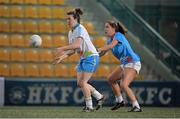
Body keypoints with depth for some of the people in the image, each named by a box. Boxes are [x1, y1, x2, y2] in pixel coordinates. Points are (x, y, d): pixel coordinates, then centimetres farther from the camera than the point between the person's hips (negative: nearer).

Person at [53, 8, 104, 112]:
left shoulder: (80, 29, -18)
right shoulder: (71, 33, 10)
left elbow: (77, 45, -33)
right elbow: (72, 50, 14)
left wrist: (62, 49, -32)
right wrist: (62, 57, 0)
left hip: (91, 57, -9)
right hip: (83, 58, 9)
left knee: (83, 82, -11)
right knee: (80, 83, 5)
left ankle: (89, 106, 0)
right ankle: (99, 97, 19)